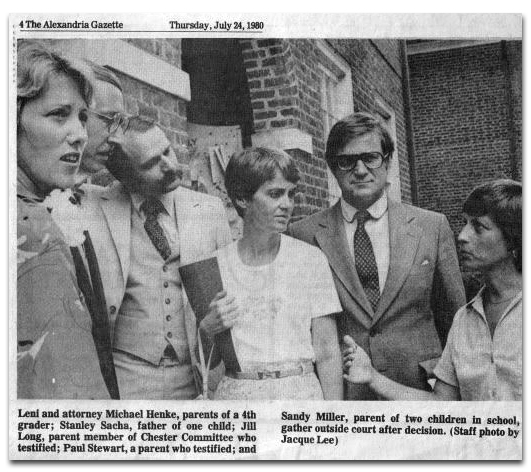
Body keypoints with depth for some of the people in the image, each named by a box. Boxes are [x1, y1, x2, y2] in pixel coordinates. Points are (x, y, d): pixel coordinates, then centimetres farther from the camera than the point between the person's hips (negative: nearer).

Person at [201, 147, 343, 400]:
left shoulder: (310, 258, -2)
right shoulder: (215, 264, 1)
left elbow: (327, 352, -1)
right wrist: (209, 327, -12)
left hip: (301, 391, 0)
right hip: (234, 393, 0)